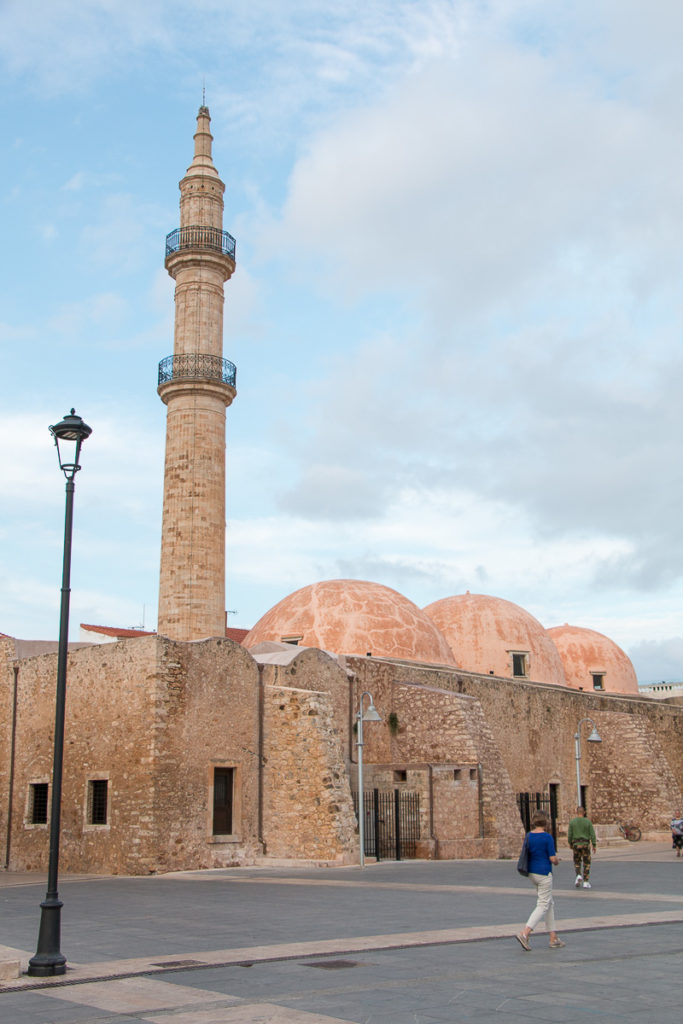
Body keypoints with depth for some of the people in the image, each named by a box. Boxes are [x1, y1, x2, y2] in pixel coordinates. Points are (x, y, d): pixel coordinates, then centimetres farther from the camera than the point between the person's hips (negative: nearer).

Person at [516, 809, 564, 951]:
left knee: (549, 904, 17)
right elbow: (553, 859, -16)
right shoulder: (547, 837, -16)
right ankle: (525, 933, -14)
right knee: (543, 905, -1)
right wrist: (558, 860, 7)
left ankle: (553, 938, 19)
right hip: (544, 873, -7)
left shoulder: (529, 836, 4)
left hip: (532, 872, 7)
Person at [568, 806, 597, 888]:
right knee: (586, 863, 7)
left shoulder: (572, 821, -1)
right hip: (585, 844, -1)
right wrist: (594, 845, 2)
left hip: (576, 844, 1)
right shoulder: (588, 821, -3)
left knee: (577, 862, 16)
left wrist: (570, 844, 12)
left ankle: (578, 875, -9)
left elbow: (570, 834, 0)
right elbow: (592, 834, -4)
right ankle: (586, 882, 5)